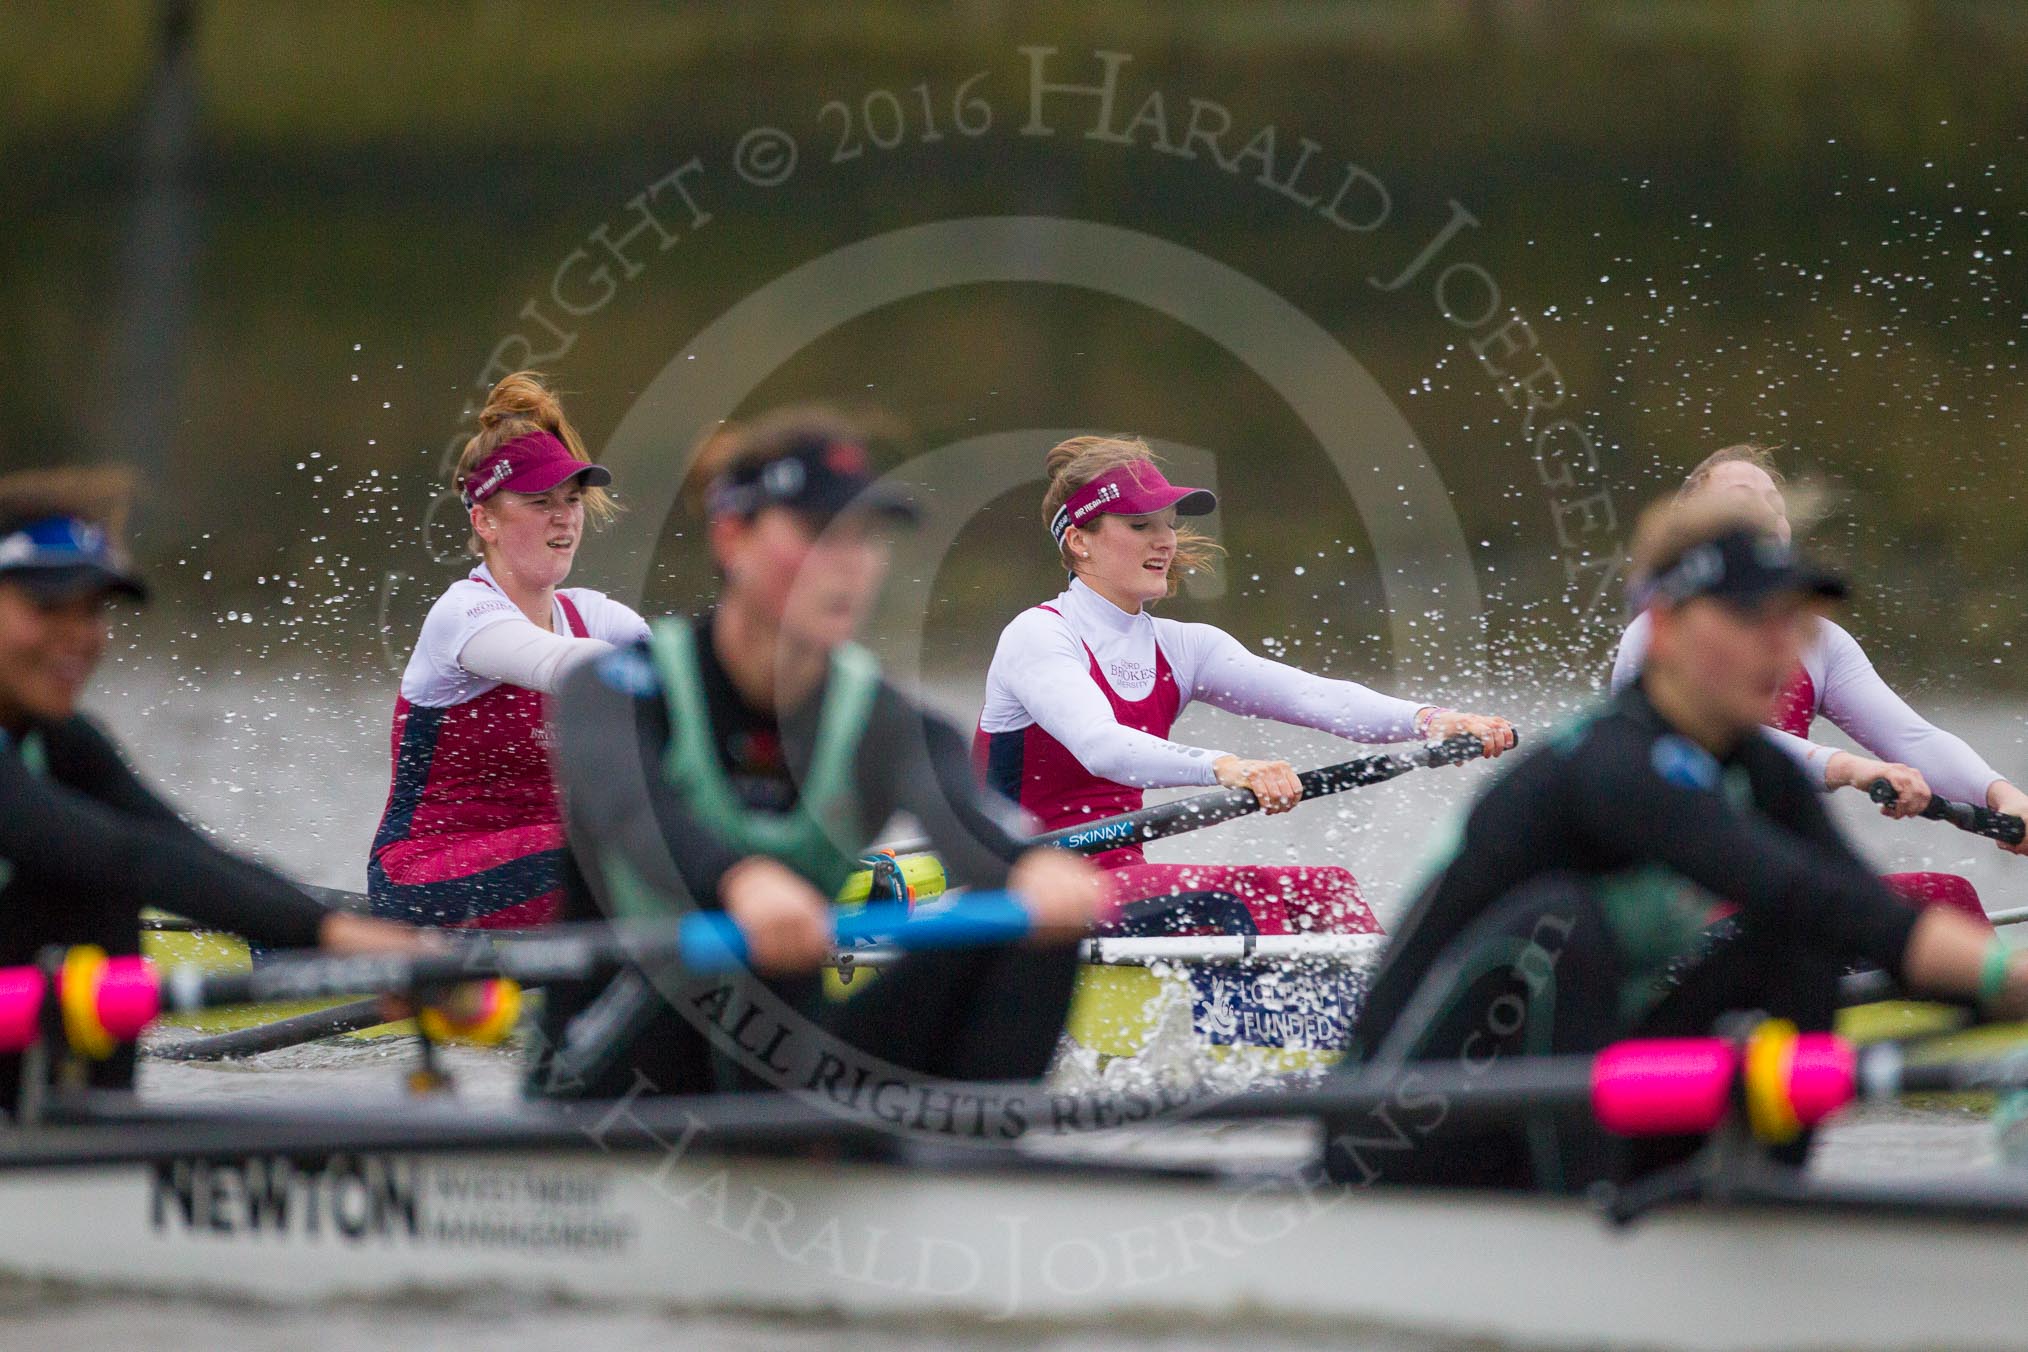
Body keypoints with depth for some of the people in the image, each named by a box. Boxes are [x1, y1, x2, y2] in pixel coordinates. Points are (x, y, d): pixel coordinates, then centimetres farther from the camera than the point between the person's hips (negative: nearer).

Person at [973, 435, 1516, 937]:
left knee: (1317, 887, -13)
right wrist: (1222, 767, -47)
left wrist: (1428, 720, -22)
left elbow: (1309, 696, -5)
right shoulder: (1038, 637, -10)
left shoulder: (1181, 648, 11)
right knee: (1247, 890, -26)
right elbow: (1099, 746, -30)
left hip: (1122, 886, 7)